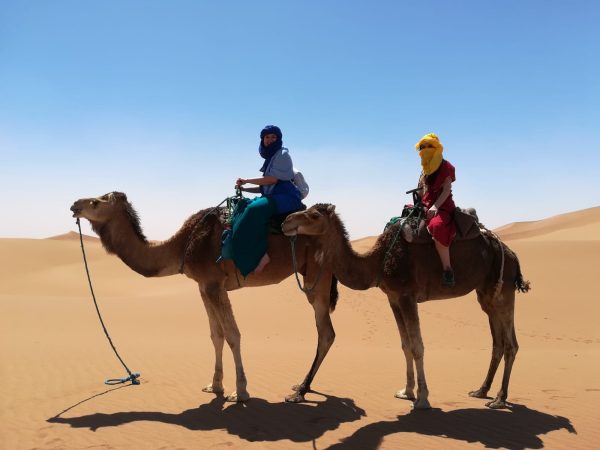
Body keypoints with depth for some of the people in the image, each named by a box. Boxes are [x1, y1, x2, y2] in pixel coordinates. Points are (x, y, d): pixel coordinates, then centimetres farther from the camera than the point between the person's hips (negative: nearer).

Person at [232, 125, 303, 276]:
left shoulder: (282, 154, -2)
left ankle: (262, 254, -32)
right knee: (246, 207, -1)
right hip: (273, 198, 10)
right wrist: (244, 189, 10)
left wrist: (246, 180, -6)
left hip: (285, 198, -9)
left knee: (255, 211, -31)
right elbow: (264, 187, 22)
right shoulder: (270, 158, 23)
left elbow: (273, 179, -13)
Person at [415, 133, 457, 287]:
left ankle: (447, 270, -34)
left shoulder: (446, 167, -2)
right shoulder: (425, 170, 20)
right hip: (425, 208, 9)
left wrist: (435, 206, -25)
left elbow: (446, 190, -12)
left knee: (437, 227, -40)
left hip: (442, 208, -9)